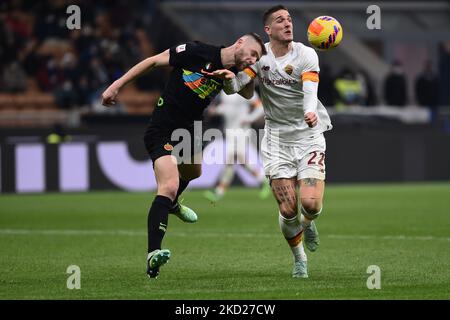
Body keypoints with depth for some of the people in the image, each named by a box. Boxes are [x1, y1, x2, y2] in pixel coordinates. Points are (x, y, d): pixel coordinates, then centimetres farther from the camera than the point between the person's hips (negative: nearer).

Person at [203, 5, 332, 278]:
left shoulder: (306, 55, -10)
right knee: (288, 210, -7)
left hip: (309, 134, -1)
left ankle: (308, 223, 22)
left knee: (311, 204, -16)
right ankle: (299, 259, 19)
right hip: (277, 140, 1)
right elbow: (236, 87, -9)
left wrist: (310, 113, -45)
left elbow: (310, 92, -24)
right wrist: (229, 78, -33)